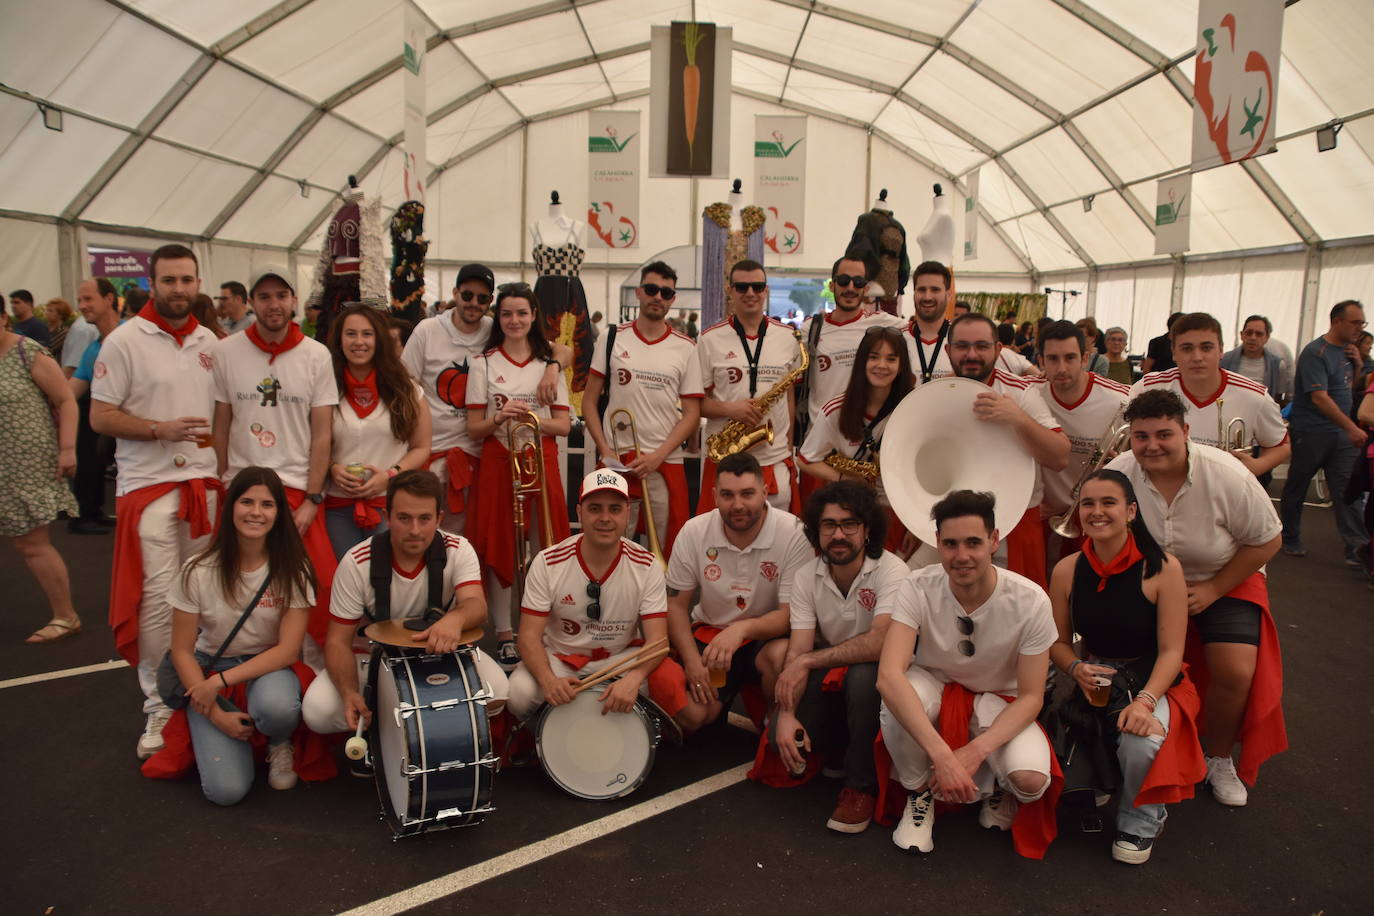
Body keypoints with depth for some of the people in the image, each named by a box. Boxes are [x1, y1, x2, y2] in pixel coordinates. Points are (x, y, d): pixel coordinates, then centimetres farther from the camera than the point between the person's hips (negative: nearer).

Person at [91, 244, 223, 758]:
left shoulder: (208, 342, 11)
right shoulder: (124, 340, -4)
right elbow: (100, 417, -5)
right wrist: (161, 429, -19)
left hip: (205, 482, 4)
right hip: (149, 484, -4)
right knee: (159, 596, -7)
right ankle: (158, 707, 6)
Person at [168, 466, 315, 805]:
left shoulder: (292, 570, -12)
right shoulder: (199, 571, -11)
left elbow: (288, 650, -13)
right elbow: (182, 651, -4)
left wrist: (221, 681, -21)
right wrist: (216, 714, -12)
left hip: (269, 667, 0)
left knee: (276, 706, -38)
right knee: (226, 790, -18)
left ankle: (279, 744, -1)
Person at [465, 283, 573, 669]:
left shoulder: (549, 364, 9)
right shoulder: (483, 364, 5)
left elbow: (564, 425, 5)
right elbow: (473, 430, 1)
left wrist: (534, 419, -15)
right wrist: (499, 418, -19)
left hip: (542, 462, 1)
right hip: (498, 462, -1)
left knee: (543, 549, 2)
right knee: (499, 548, 0)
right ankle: (505, 634, 11)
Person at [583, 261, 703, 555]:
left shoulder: (686, 348, 4)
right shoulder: (611, 339, 6)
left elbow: (692, 413, 2)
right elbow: (589, 401, 6)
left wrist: (657, 456, -10)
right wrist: (606, 451, -6)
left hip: (665, 464, 0)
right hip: (616, 461, 0)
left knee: (665, 549, 2)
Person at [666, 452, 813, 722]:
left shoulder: (793, 533, -18)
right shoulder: (694, 532, -9)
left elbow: (792, 613, -18)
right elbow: (676, 604, -1)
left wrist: (741, 629, -37)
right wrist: (692, 660, -16)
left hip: (767, 633, -2)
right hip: (709, 630, 2)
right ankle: (721, 704, 20)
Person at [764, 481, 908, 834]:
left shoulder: (890, 570, -20)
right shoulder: (807, 577, -7)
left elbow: (880, 642, -32)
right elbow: (797, 652, -11)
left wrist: (808, 661, -27)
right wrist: (786, 715, -25)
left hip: (876, 675, -4)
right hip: (830, 674, 4)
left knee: (861, 675, -37)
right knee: (783, 735, -19)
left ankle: (861, 786, -15)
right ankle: (851, 751, 14)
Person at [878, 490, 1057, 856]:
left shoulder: (1030, 601, -22)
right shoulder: (917, 589, -24)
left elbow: (1031, 697, -16)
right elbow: (888, 676, -37)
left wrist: (976, 751, -31)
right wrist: (941, 754, -47)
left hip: (1000, 703, 0)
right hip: (935, 689, 0)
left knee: (1031, 779, -30)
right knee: (898, 699, -35)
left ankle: (996, 788, 11)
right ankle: (919, 794, -4)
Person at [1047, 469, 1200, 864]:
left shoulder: (1162, 568, -14)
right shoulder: (1067, 570, -4)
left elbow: (1171, 651, -14)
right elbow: (1058, 641, 4)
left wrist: (1145, 700, -29)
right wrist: (1077, 669, -18)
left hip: (1151, 682, -3)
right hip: (1094, 684, 3)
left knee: (1140, 743, -35)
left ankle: (1140, 821, 2)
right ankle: (1104, 783, 28)